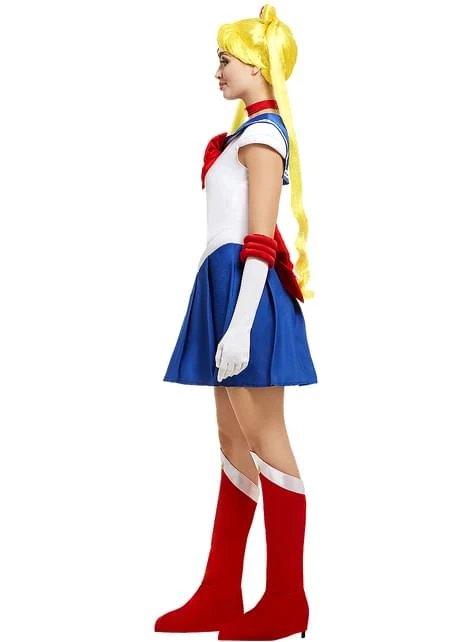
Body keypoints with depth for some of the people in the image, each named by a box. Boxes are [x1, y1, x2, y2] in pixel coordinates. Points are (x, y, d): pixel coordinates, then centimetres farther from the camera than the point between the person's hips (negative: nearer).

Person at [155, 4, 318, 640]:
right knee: (234, 439, 10)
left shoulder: (262, 131, -10)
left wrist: (240, 325, -23)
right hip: (228, 289, 10)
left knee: (263, 438, -6)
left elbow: (261, 240, -18)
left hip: (247, 289, -10)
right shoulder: (256, 132, 19)